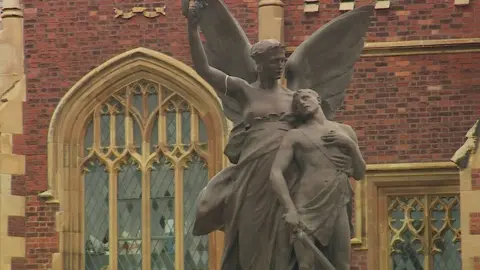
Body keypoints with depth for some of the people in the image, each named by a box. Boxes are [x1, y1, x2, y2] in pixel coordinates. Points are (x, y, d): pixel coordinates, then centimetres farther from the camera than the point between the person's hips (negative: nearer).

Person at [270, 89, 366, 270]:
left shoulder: (345, 131, 19)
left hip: (339, 209, 3)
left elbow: (359, 174, 19)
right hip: (307, 210, -3)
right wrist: (290, 210, -16)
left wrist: (351, 145, 1)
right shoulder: (295, 135, 9)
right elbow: (275, 173, -2)